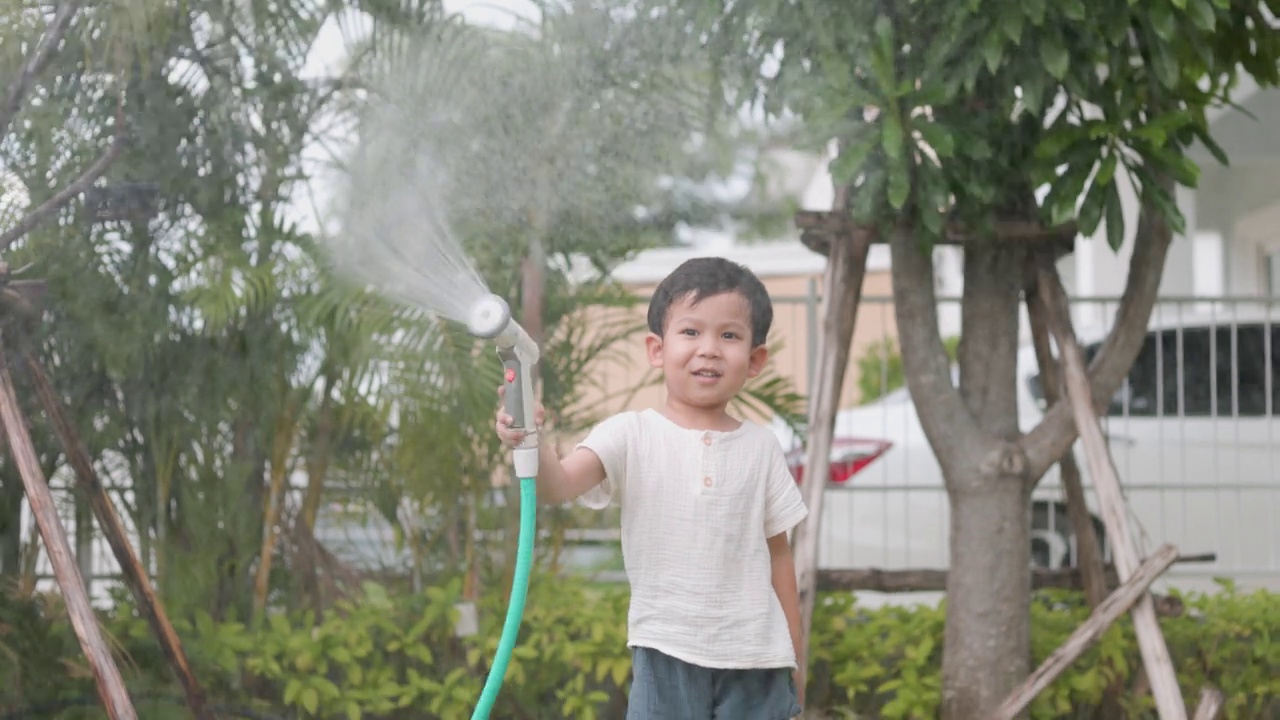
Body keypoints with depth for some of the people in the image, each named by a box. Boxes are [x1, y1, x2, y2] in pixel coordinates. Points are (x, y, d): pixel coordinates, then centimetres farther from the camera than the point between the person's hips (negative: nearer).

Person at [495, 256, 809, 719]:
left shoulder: (761, 447, 3)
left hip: (755, 656, 2)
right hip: (667, 654, -2)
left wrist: (793, 658, 11)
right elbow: (559, 485, -19)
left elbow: (777, 554, 10)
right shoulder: (632, 434, -4)